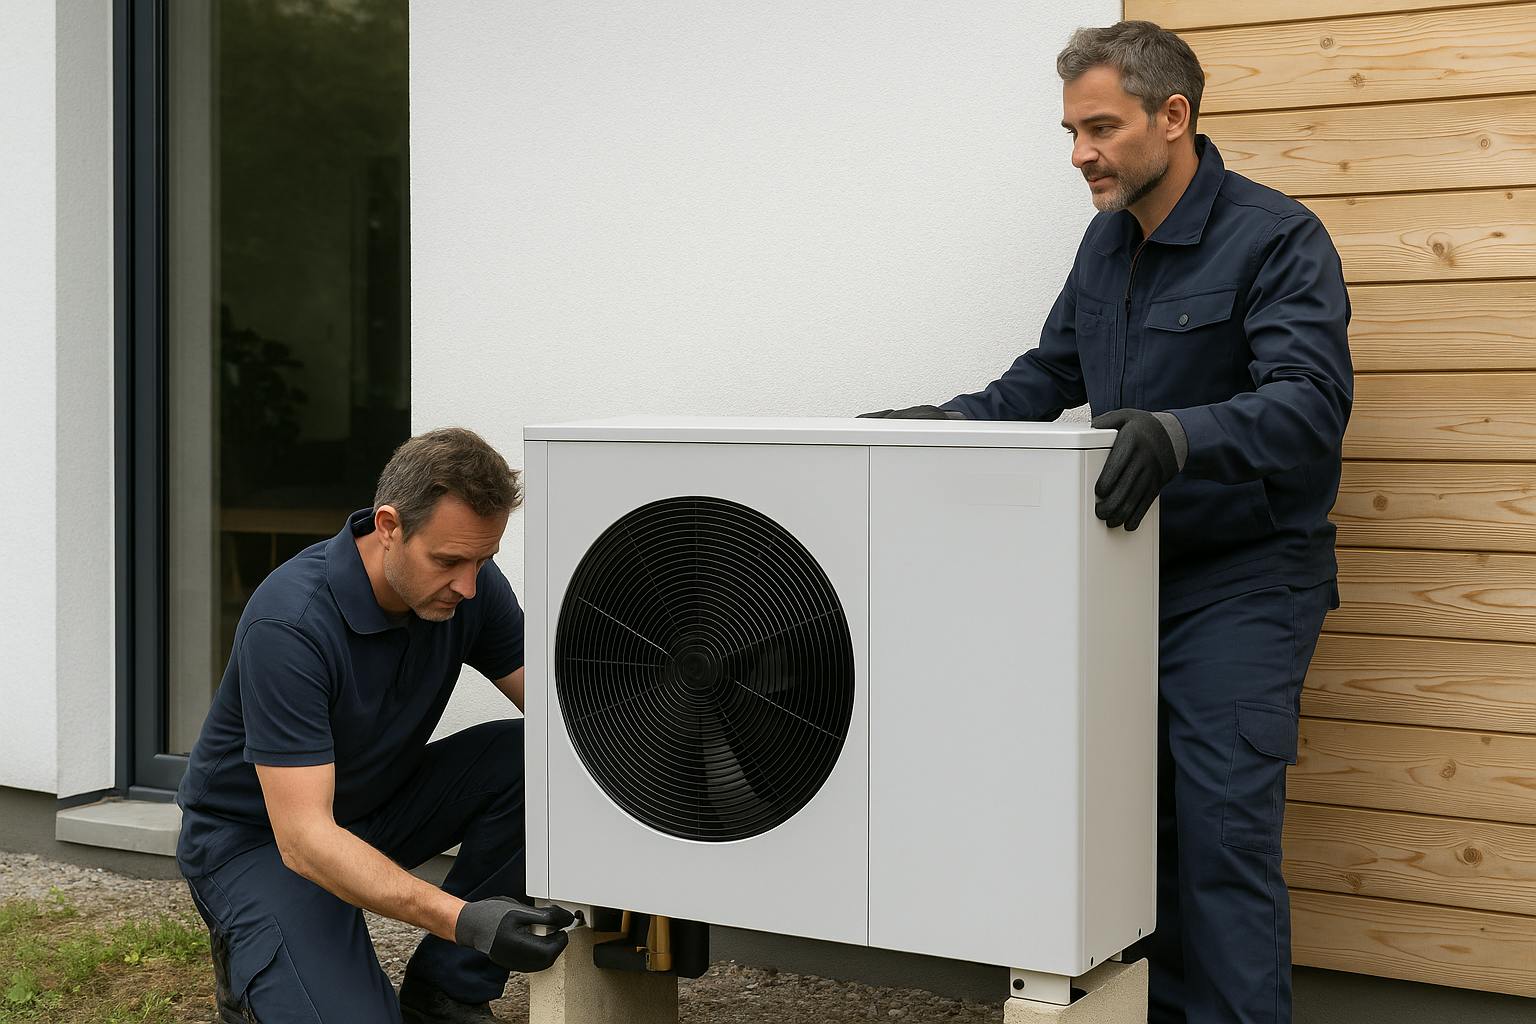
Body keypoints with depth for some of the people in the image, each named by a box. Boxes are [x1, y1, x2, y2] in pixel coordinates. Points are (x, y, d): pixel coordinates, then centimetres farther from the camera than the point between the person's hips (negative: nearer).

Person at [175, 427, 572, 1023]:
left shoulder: (470, 585, -13)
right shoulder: (290, 623, -33)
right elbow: (304, 837, -36)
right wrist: (461, 919, -46)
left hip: (376, 807, 6)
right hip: (256, 839, -6)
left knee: (531, 759, -19)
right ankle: (253, 970, 7)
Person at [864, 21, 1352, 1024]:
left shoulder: (1277, 237, -14)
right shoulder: (1109, 242, 11)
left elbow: (1310, 400, -26)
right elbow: (1050, 375, 21)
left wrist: (1181, 434, -42)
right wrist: (946, 421, 6)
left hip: (1243, 578, -7)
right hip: (1136, 567, 7)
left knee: (1224, 828, -8)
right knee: (1136, 817, 10)